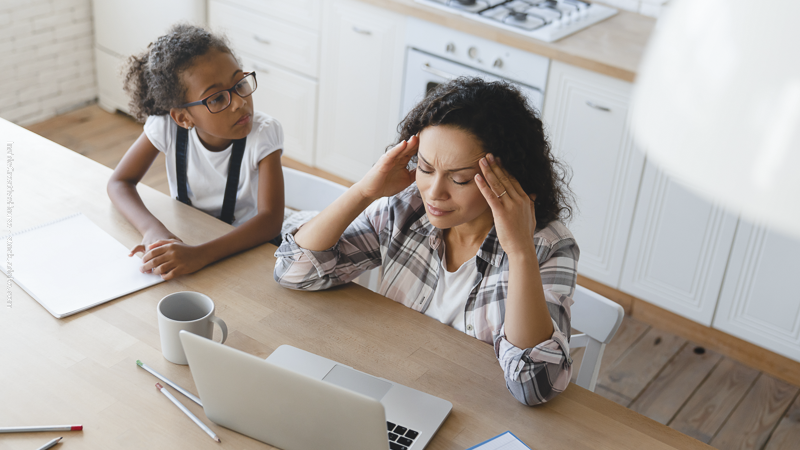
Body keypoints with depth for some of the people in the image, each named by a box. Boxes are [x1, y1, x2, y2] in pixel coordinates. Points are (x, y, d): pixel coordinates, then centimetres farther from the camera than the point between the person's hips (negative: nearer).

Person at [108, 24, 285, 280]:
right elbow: (119, 182, -8)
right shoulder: (167, 127, -15)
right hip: (185, 240, 4)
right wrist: (153, 230, -30)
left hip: (248, 247, -3)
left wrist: (200, 255, -45)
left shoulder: (264, 134, -22)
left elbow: (270, 219, -30)